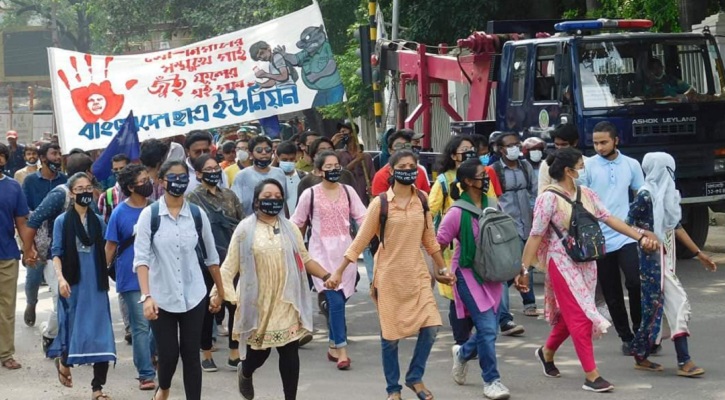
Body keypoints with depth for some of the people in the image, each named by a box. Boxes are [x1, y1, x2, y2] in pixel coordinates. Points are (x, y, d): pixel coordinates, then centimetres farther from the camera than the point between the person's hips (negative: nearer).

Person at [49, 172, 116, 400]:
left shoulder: (99, 222, 8)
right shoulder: (62, 221, 0)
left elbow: (103, 253, 13)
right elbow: (56, 253, -4)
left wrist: (105, 279, 9)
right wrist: (60, 278, -18)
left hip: (96, 285, 3)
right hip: (73, 284, -2)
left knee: (101, 333, -3)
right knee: (74, 327, 1)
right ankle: (64, 361, 34)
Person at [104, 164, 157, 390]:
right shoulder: (120, 213, -7)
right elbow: (111, 246, -3)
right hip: (132, 278, -3)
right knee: (141, 327, 0)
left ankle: (149, 358, 34)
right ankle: (146, 374, 6)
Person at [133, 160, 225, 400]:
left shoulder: (197, 214, 0)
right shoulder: (149, 215, -7)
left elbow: (211, 257, 10)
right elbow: (141, 258, -12)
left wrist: (221, 291, 13)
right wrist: (146, 296, -23)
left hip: (194, 297, 2)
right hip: (162, 298, -1)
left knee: (191, 354, 3)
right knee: (168, 354, 3)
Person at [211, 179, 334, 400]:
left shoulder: (290, 228, 8)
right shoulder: (245, 229, -2)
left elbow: (305, 259, 12)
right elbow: (230, 265, -2)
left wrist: (326, 275, -3)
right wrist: (218, 291, -13)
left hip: (286, 303, 2)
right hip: (258, 303, -2)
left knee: (290, 352, 0)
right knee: (259, 351, 5)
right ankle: (245, 373, 41)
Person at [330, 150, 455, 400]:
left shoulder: (422, 200, 2)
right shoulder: (380, 203, -9)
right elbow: (361, 239, -6)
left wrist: (443, 268, 18)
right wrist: (339, 271, -9)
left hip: (417, 273, 3)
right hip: (389, 275, -3)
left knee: (430, 327, -6)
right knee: (391, 334, 4)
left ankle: (415, 378, 15)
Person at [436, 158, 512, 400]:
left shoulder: (492, 205, 4)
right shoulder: (458, 212, -14)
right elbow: (438, 243, -8)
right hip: (469, 273, -6)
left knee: (489, 327, 9)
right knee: (487, 328, -10)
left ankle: (463, 353, 39)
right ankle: (491, 380, 3)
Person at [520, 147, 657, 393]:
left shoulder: (587, 194, 5)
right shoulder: (549, 198, -13)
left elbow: (609, 219, 6)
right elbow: (535, 236, -13)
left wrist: (640, 238, -1)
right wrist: (524, 269, -16)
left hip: (586, 262, 7)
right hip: (562, 263, -7)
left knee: (571, 315, 15)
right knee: (580, 317, -7)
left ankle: (547, 352, 39)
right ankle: (591, 376, -4)